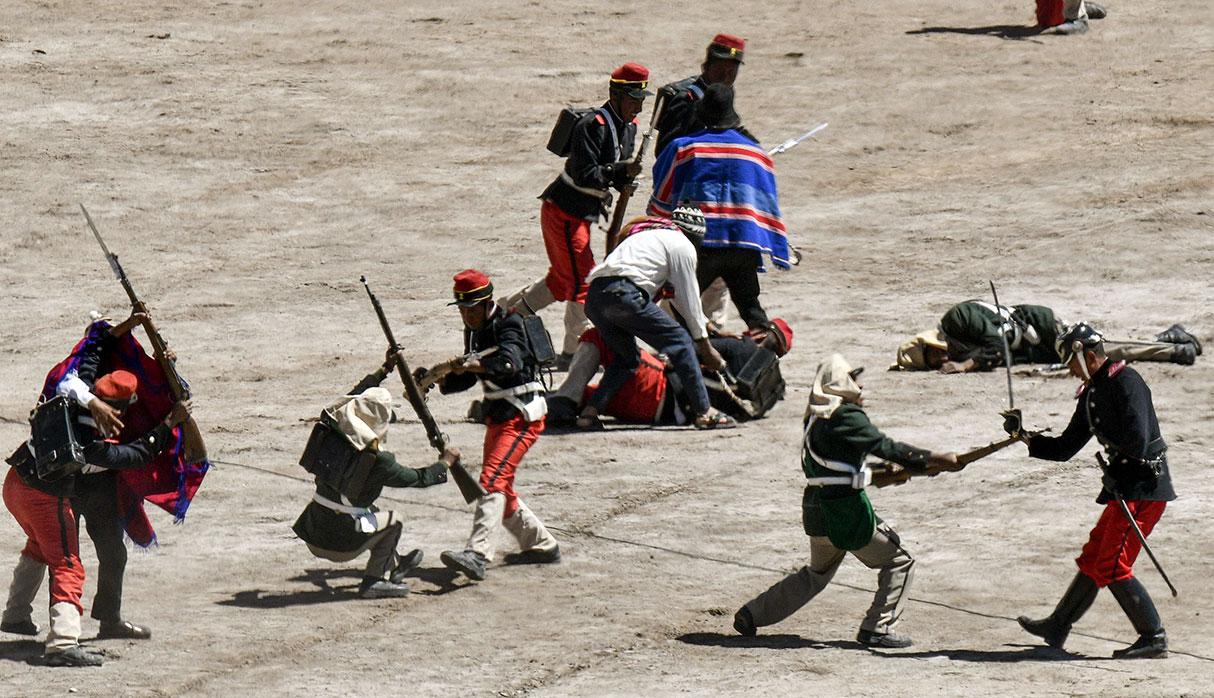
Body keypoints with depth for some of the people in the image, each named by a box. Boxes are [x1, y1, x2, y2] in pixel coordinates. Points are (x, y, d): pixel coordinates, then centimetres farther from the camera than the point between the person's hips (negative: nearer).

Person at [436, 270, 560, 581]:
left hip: (523, 416, -10)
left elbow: (509, 362, -34)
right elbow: (468, 377, 15)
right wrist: (442, 380, -4)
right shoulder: (475, 331, 11)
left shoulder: (508, 324, -15)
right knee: (499, 488, 16)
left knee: (493, 479, -23)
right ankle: (542, 545, 30)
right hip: (497, 416, 10)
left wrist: (471, 364, -47)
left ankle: (477, 555, -35)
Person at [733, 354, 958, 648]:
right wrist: (931, 459, -18)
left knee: (816, 573, 28)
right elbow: (883, 446, -20)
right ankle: (878, 628, 3)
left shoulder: (817, 417, 11)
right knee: (899, 561, 4)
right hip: (847, 513, -9)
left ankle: (752, 614, 29)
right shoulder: (846, 417, -16)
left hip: (817, 510, 9)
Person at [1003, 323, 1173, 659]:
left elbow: (1138, 439, -23)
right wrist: (1024, 435, 12)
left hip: (1144, 488, -10)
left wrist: (1116, 471, -10)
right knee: (1093, 559, 17)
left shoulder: (1125, 382, -13)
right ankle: (1057, 627, 29)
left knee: (1113, 567, -12)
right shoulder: (1092, 394, 17)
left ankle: (1154, 638, -9)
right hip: (1124, 487, 10)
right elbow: (1065, 448, 21)